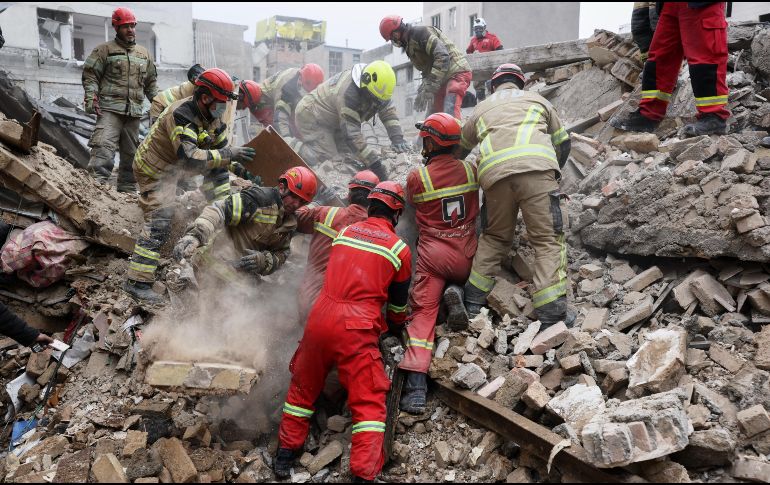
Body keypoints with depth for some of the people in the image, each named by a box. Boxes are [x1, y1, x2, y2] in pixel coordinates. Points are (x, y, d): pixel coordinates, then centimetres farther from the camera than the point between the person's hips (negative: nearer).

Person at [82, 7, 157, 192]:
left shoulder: (144, 54, 19)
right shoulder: (104, 50, 4)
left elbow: (151, 82, 25)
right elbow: (90, 75, 0)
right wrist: (91, 97, -13)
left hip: (134, 112, 5)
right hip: (110, 109, -5)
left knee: (131, 153, 9)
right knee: (104, 146, -19)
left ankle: (127, 189, 18)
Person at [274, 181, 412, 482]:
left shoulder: (344, 232, 13)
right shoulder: (399, 249, 4)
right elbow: (399, 300, 16)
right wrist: (397, 327, 36)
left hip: (319, 319, 4)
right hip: (356, 330, -4)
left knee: (303, 388, 22)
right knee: (369, 403, 4)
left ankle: (285, 455, 32)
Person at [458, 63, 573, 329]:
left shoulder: (481, 108, 32)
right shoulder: (536, 99, 30)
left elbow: (461, 147, 43)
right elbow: (562, 143, 30)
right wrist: (550, 174, 45)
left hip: (494, 174, 2)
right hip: (536, 168, -2)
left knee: (495, 237, 21)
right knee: (549, 239, 0)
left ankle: (473, 299, 18)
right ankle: (552, 314, -9)